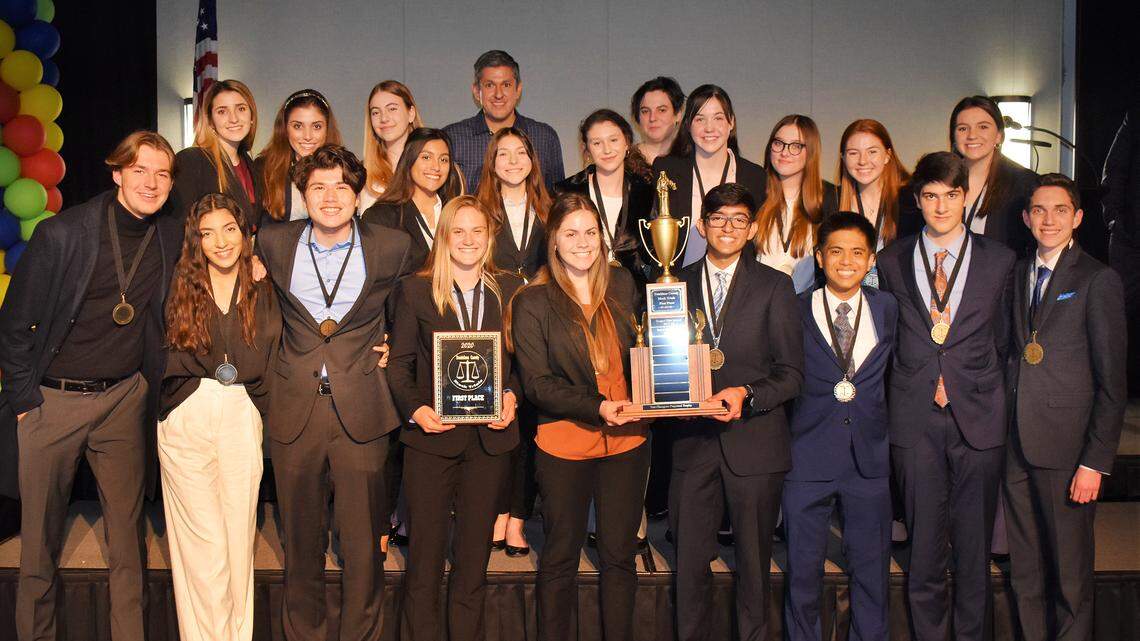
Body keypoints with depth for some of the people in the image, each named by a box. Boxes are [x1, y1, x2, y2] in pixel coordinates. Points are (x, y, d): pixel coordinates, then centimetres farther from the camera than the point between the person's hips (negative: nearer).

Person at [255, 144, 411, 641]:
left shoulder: (393, 248, -1)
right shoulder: (273, 244, 3)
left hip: (362, 413, -1)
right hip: (294, 412, 2)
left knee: (363, 541, 3)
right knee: (301, 540, 12)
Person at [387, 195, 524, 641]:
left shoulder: (511, 290, 8)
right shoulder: (415, 290, 2)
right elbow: (399, 362, 2)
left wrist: (511, 395, -7)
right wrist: (414, 408, -13)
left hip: (490, 437, 2)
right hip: (431, 436, -2)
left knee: (475, 552, 11)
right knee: (425, 551, 4)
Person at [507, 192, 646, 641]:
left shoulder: (621, 285, 7)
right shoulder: (532, 302, -5)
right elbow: (537, 384, -10)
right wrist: (597, 407, -23)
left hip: (626, 440, 3)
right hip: (564, 443, -3)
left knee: (619, 554, 12)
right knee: (560, 558, 8)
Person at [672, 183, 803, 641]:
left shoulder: (775, 286, 2)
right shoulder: (677, 285, 9)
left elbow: (792, 373, -2)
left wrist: (747, 394, -19)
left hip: (754, 442, -2)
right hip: (692, 440, 2)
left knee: (754, 562, 9)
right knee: (690, 560, 8)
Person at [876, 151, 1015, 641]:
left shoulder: (998, 260, 5)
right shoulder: (892, 261, 6)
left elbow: (1002, 338, 11)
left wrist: (986, 390, 7)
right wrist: (910, 385, 6)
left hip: (978, 416, 0)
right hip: (914, 418, 0)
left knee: (974, 545, 7)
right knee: (924, 544, 6)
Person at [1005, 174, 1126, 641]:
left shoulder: (1098, 280, -6)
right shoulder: (1018, 274, 11)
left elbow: (1112, 380, -8)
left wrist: (1096, 461, -12)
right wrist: (1002, 432, 3)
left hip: (1066, 445, -5)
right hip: (1016, 444, 5)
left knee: (1070, 570, 5)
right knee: (1025, 568, 14)